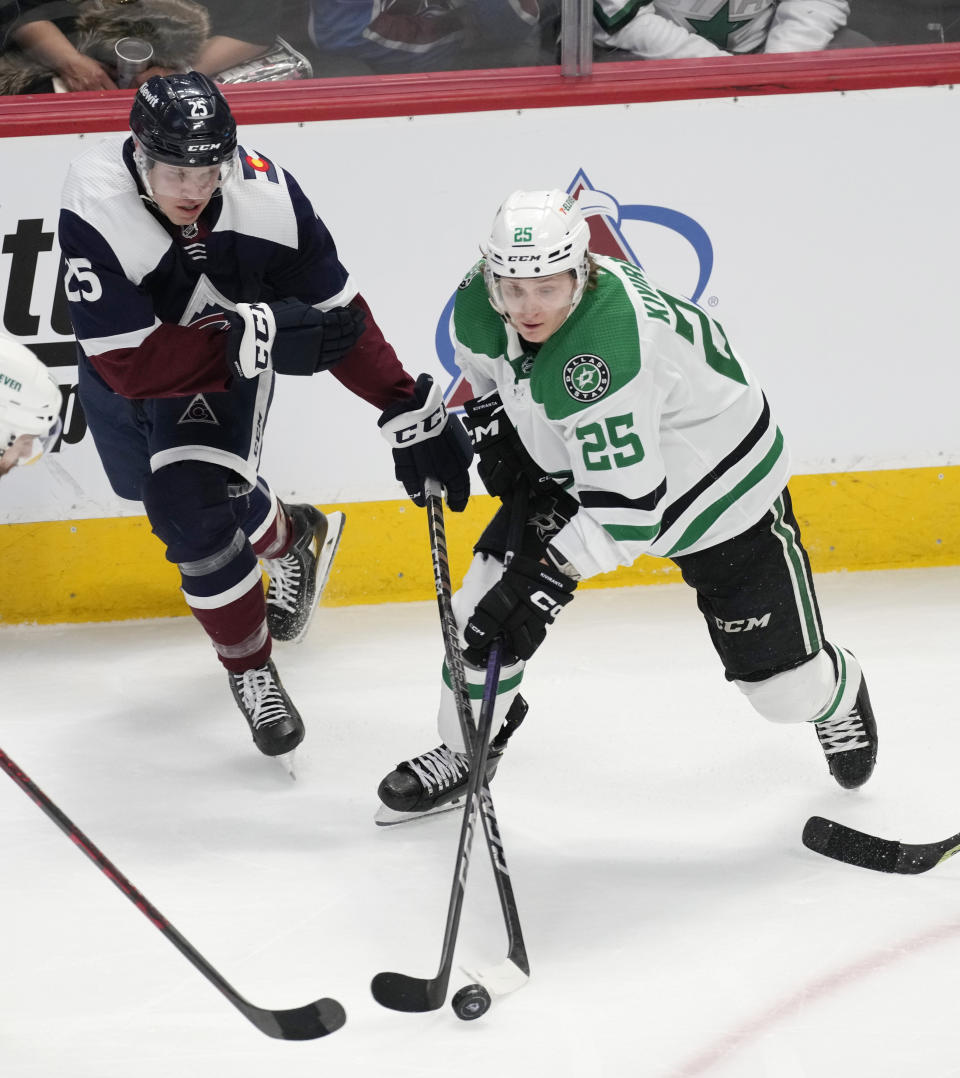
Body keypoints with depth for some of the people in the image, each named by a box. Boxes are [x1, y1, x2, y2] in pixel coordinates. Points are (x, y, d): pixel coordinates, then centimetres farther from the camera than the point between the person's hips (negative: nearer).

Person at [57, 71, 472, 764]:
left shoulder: (266, 197, -31)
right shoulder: (94, 213, -37)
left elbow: (336, 317, -19)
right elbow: (132, 364, -39)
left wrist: (412, 411, -20)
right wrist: (255, 337, -45)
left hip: (229, 364, -1)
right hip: (122, 374, 1)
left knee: (194, 517, -17)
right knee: (182, 500, 20)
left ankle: (252, 667, 6)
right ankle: (290, 537, 51)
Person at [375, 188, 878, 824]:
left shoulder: (601, 350, -41)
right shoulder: (479, 305, -18)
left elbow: (627, 506, -37)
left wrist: (547, 573, -37)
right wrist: (497, 433, -6)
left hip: (714, 479, -7)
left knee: (783, 685, 0)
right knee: (488, 601, -4)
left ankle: (837, 697, 38)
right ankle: (464, 754, 20)